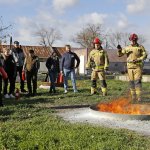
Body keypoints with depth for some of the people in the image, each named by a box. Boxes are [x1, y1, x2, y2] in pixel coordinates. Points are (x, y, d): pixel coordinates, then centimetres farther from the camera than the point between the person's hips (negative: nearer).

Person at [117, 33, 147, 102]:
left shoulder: (140, 47, 2)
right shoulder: (127, 48, 7)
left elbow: (144, 55, -3)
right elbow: (119, 54, 8)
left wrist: (138, 59, -17)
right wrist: (119, 49, -13)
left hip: (138, 66, -3)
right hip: (130, 66, 3)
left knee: (137, 81, -12)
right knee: (131, 81, 4)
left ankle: (139, 96, -12)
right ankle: (133, 96, 10)